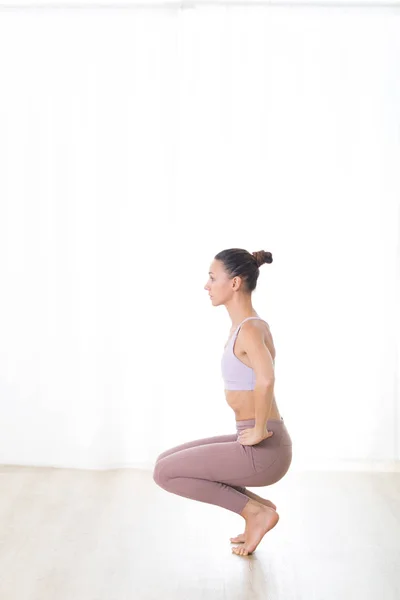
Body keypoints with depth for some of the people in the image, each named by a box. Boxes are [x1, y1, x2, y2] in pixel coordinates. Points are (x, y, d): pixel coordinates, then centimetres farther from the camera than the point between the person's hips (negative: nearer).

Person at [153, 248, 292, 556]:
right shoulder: (248, 324, 10)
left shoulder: (249, 329, -20)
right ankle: (258, 507, 13)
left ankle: (256, 510, 0)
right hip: (255, 444, 9)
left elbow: (265, 380, -39)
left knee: (164, 473, -6)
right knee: (167, 461, 16)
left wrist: (258, 432, -25)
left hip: (264, 450, -9)